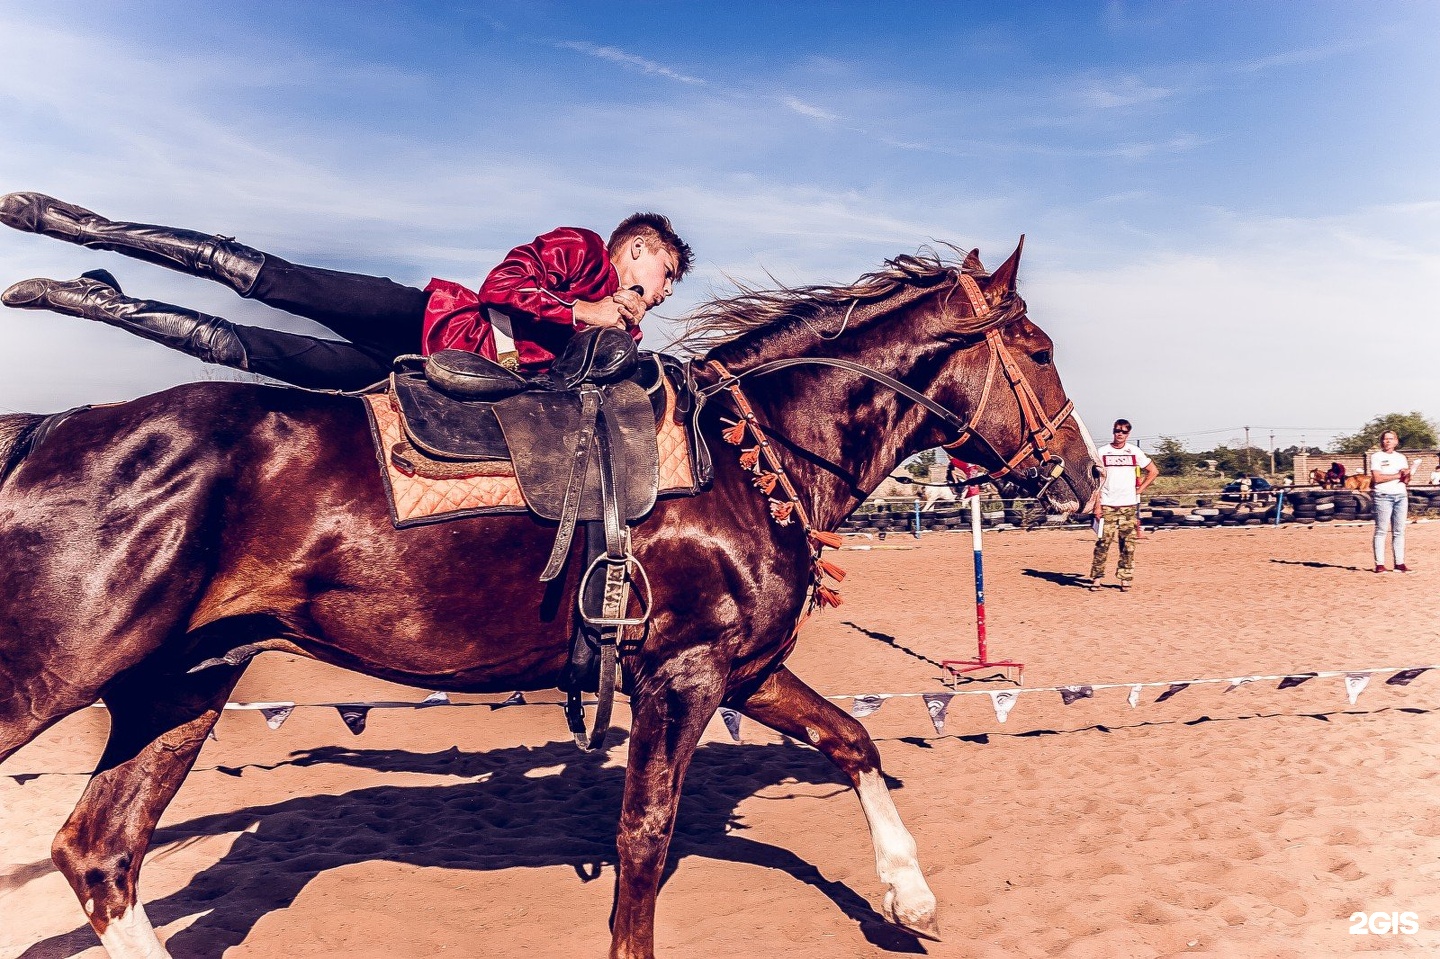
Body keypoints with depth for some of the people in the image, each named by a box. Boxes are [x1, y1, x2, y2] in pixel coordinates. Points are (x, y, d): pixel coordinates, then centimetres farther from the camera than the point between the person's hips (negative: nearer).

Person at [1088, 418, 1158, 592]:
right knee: (1103, 542, -5)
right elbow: (1097, 481, 3)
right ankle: (1096, 578, -1)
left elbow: (1153, 471, 14)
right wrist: (1097, 505, -3)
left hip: (1129, 505, 1)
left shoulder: (1134, 452, 6)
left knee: (1128, 543, 1)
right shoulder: (1102, 452, 4)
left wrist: (1140, 489, 5)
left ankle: (1125, 578, 7)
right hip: (1107, 505, -1)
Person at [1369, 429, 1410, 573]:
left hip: (1401, 496, 5)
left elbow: (1406, 479, 9)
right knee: (1381, 531, -6)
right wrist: (1397, 476, -10)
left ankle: (1399, 563, 6)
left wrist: (1406, 475, -14)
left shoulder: (1401, 457, 16)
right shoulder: (1376, 457, 2)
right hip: (1383, 496, -5)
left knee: (1399, 531, 4)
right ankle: (1379, 564, -6)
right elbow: (1377, 477, -10)